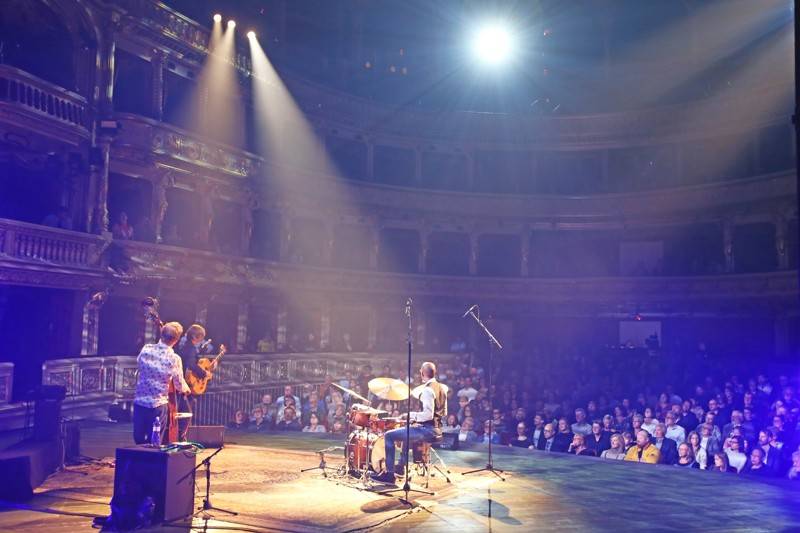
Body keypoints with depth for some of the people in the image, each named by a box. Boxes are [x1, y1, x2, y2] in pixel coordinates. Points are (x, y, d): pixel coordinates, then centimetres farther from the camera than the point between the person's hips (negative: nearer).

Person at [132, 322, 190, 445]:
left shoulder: (146, 349, -5)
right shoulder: (174, 359, -15)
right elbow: (180, 386, -4)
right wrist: (186, 389, 17)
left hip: (139, 401, 3)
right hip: (158, 405, -3)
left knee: (139, 441, 18)